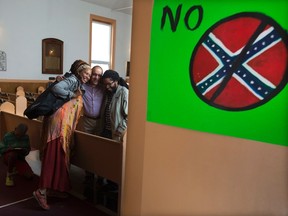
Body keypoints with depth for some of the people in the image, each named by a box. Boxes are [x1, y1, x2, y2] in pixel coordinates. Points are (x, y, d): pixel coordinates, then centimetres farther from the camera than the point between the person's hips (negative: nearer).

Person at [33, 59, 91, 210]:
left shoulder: (78, 85, 24)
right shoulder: (72, 80, -3)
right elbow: (56, 88, -21)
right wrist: (72, 95, -13)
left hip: (65, 125, 9)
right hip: (59, 122, -9)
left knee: (60, 155, 11)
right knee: (54, 155, -10)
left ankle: (56, 189, 20)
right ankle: (41, 191, -5)